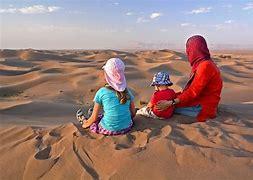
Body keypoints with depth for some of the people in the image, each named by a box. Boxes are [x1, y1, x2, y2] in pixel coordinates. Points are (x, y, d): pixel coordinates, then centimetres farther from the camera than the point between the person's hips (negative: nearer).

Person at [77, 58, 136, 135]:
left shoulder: (101, 92, -12)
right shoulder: (127, 91, -3)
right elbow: (133, 113, 5)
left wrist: (85, 124, 15)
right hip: (126, 128, 4)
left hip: (109, 130, -4)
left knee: (93, 122, 24)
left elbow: (94, 118, -5)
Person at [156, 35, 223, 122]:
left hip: (203, 108, -9)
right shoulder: (202, 64, 10)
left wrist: (171, 103, -24)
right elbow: (192, 88, 11)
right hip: (200, 101, 9)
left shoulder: (205, 66, -21)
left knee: (169, 107, -15)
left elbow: (193, 92, -24)